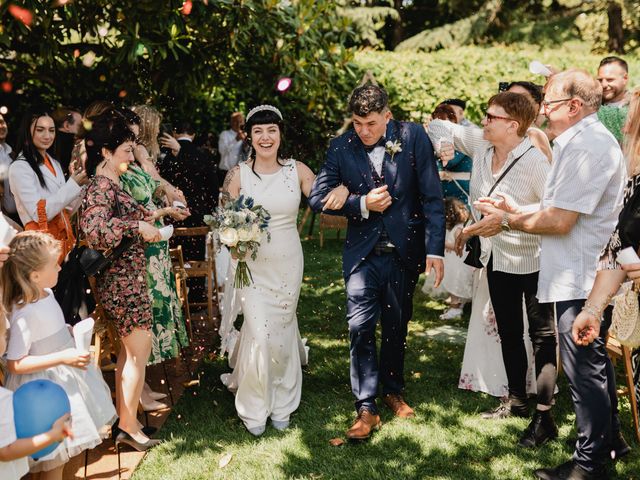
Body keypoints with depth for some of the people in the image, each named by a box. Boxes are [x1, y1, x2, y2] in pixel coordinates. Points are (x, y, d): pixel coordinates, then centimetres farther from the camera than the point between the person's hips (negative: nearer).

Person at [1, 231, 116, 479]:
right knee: (54, 458, 6)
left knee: (62, 452, 22)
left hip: (66, 378, 9)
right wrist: (63, 357, -30)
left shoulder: (45, 293, -3)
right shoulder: (25, 314, -30)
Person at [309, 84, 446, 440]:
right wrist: (362, 204, -16)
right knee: (361, 326, -7)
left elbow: (432, 197, -7)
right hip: (363, 251, 0)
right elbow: (318, 198, -2)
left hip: (405, 249, 0)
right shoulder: (341, 147, -5)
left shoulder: (413, 137, -7)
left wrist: (436, 250, -13)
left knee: (397, 326, 14)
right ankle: (367, 407, 2)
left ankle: (393, 390, 35)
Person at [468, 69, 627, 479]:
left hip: (581, 281, -11)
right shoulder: (587, 140, 15)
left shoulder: (587, 145, -20)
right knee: (596, 363, 21)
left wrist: (507, 221, -9)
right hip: (588, 276, 11)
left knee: (585, 371, 0)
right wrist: (518, 212, 8)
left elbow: (561, 220, -22)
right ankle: (608, 441, 36)